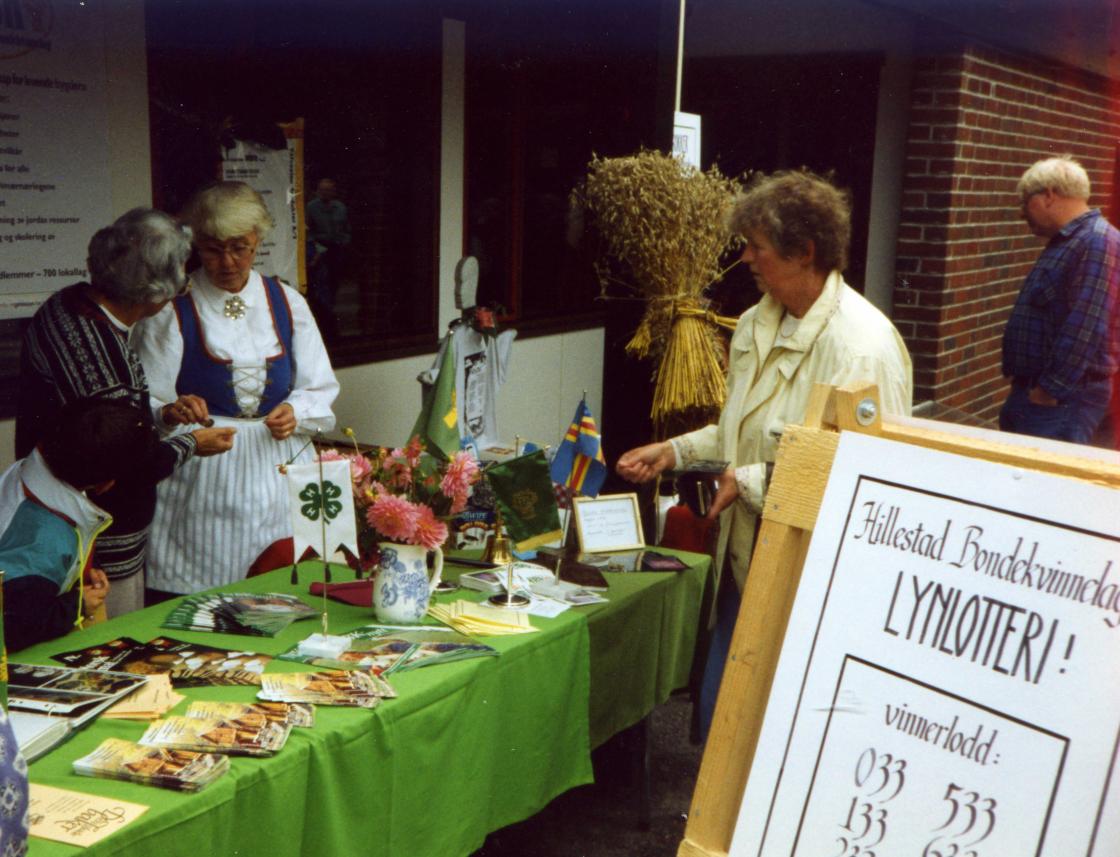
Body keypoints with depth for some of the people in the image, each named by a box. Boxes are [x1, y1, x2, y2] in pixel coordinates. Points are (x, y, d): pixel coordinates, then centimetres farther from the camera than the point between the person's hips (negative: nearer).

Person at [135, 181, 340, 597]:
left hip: (279, 475, 3)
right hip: (202, 481, -3)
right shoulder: (173, 309, 0)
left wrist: (295, 412, -9)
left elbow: (320, 390, 12)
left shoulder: (287, 302, 10)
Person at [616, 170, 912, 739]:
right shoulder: (756, 324, 9)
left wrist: (752, 481, -19)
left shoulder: (862, 345, -20)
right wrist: (676, 451, 10)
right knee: (718, 713, 17)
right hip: (745, 561, 8)